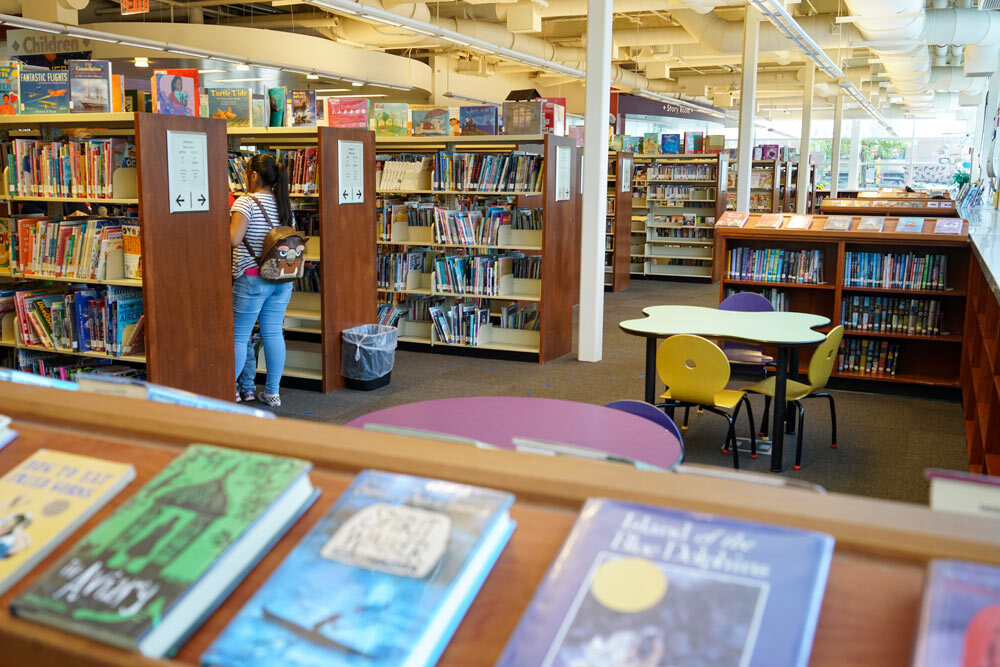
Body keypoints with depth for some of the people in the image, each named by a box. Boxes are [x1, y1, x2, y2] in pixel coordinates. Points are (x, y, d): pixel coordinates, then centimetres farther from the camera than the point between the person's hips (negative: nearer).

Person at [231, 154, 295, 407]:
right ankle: (272, 392, 14)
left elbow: (233, 239, -21)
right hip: (283, 279, 6)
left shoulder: (246, 202, -11)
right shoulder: (285, 205, 10)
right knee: (273, 334, 9)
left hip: (252, 279, -6)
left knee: (239, 336, 4)